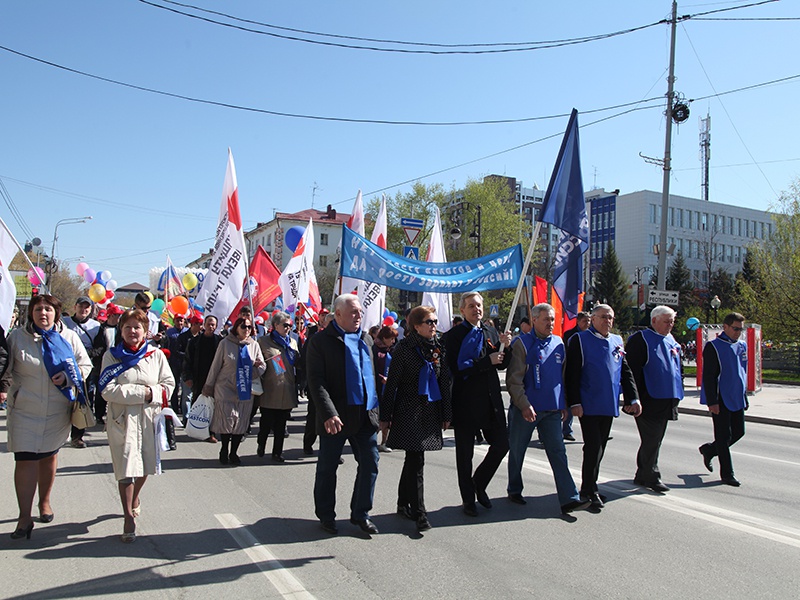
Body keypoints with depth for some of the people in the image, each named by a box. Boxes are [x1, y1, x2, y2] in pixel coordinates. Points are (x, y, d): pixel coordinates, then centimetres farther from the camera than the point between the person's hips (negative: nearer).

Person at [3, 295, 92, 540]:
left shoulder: (69, 337, 2)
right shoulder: (17, 337, 0)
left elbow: (86, 365, 5)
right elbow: (6, 368, 7)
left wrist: (68, 376, -12)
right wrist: (5, 386, -7)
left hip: (58, 410, 2)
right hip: (25, 409, -1)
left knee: (49, 456, 16)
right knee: (25, 460, -8)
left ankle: (44, 502, 36)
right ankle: (25, 517, -3)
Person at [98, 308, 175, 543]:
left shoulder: (156, 354, 4)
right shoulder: (112, 355, 0)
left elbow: (168, 385, 4)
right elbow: (108, 389, -10)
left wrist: (154, 394, -16)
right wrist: (143, 392, -15)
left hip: (149, 417, 2)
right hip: (122, 418, -2)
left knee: (144, 465, 15)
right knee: (126, 468, -7)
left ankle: (134, 498, 44)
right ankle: (129, 517, 4)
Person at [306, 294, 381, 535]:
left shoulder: (365, 339, 11)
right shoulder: (321, 341, -7)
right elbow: (316, 382, -13)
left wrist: (377, 408, 11)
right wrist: (329, 414, -23)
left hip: (365, 415, 5)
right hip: (336, 417, -5)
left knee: (370, 463, 7)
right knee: (327, 467, 8)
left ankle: (360, 513, 23)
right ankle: (325, 515, 25)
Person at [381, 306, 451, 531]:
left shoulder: (438, 348, 7)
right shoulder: (404, 347, -8)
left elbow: (445, 382, 12)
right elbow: (392, 383, -7)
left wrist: (446, 413, 11)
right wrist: (385, 416, -8)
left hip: (430, 411, 6)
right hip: (408, 411, -5)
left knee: (413, 459, 14)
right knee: (416, 461, -8)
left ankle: (403, 504, 27)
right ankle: (419, 513, -2)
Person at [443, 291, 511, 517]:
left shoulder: (489, 333, 12)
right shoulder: (454, 336, -7)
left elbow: (502, 364, 15)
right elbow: (455, 368, -18)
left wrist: (506, 346, -4)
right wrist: (487, 361, -17)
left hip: (491, 401, 6)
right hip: (466, 403, -5)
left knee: (501, 444, 7)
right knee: (465, 453, 6)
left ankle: (479, 484, 29)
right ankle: (468, 500, 22)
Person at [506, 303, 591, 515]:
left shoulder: (558, 344, 9)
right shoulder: (522, 344, -8)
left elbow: (563, 377, 17)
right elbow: (514, 380, -12)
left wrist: (564, 405, 13)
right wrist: (524, 405, -18)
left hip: (552, 410, 4)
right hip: (525, 409, -4)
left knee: (558, 452, -1)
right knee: (517, 451, 10)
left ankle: (569, 499, -2)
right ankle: (514, 490, 28)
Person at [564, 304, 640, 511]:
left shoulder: (617, 341, 12)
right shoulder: (580, 340, -6)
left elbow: (626, 372, 15)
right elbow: (572, 374, -9)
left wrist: (633, 398, 6)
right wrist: (574, 403, -14)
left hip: (609, 406, 6)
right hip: (589, 406, -6)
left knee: (599, 448, 13)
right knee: (593, 447, -7)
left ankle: (589, 488, 25)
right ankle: (589, 491, 5)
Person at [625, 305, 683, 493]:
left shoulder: (671, 340, 15)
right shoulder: (640, 339, -10)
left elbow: (679, 367, 26)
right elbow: (632, 369, -16)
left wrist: (678, 391, 18)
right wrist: (637, 397, -19)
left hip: (667, 399, 8)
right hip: (649, 400, -8)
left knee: (654, 440, 13)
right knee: (652, 439, -5)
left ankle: (642, 475, 24)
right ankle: (652, 476, 4)